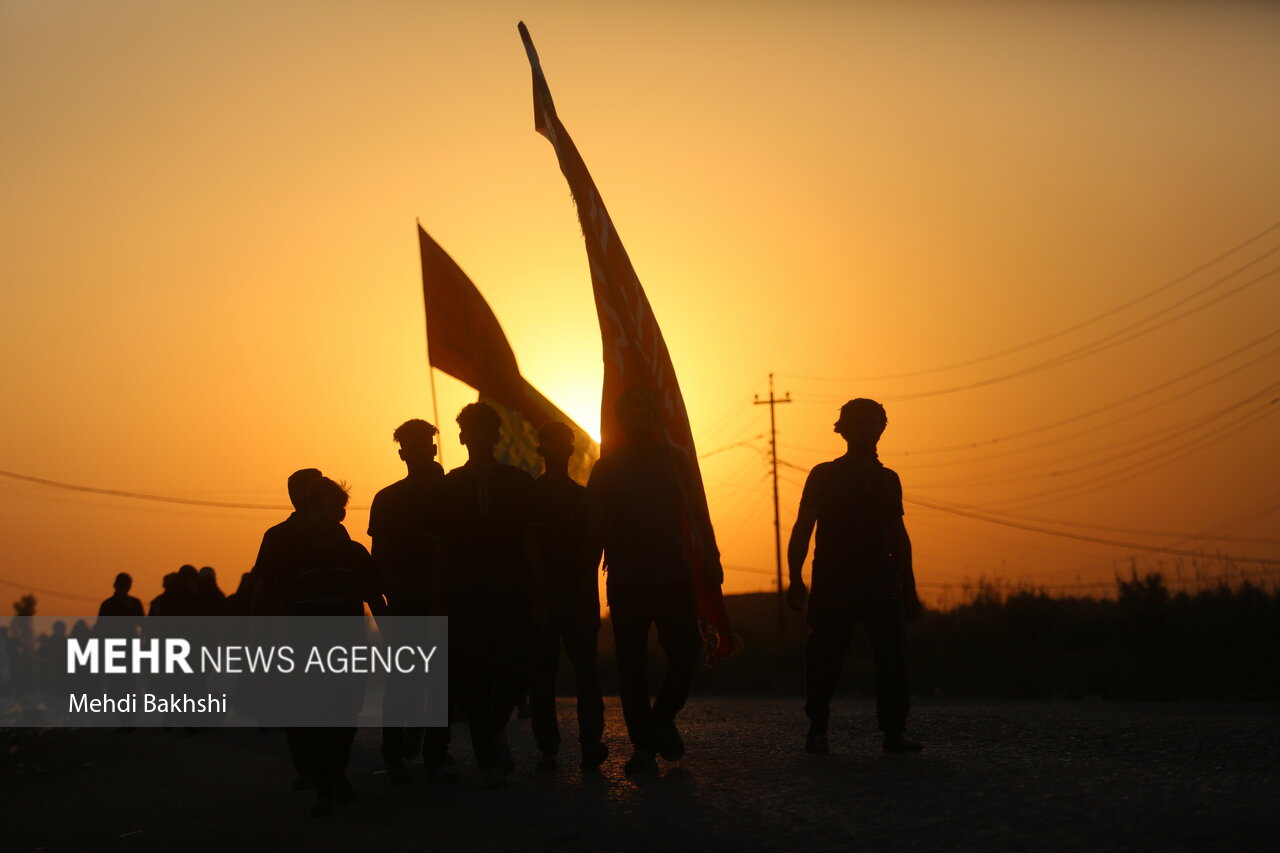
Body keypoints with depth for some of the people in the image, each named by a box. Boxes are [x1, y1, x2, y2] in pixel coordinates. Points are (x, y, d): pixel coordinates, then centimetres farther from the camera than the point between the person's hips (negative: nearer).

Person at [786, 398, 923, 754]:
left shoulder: (888, 480, 17)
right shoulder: (823, 476, 7)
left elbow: (898, 536, 21)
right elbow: (802, 529, 2)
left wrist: (909, 589, 16)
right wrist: (795, 578, -10)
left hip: (881, 583, 3)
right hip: (832, 583, -3)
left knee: (893, 657, -7)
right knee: (824, 658, -3)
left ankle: (894, 731, -2)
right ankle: (817, 731, 7)